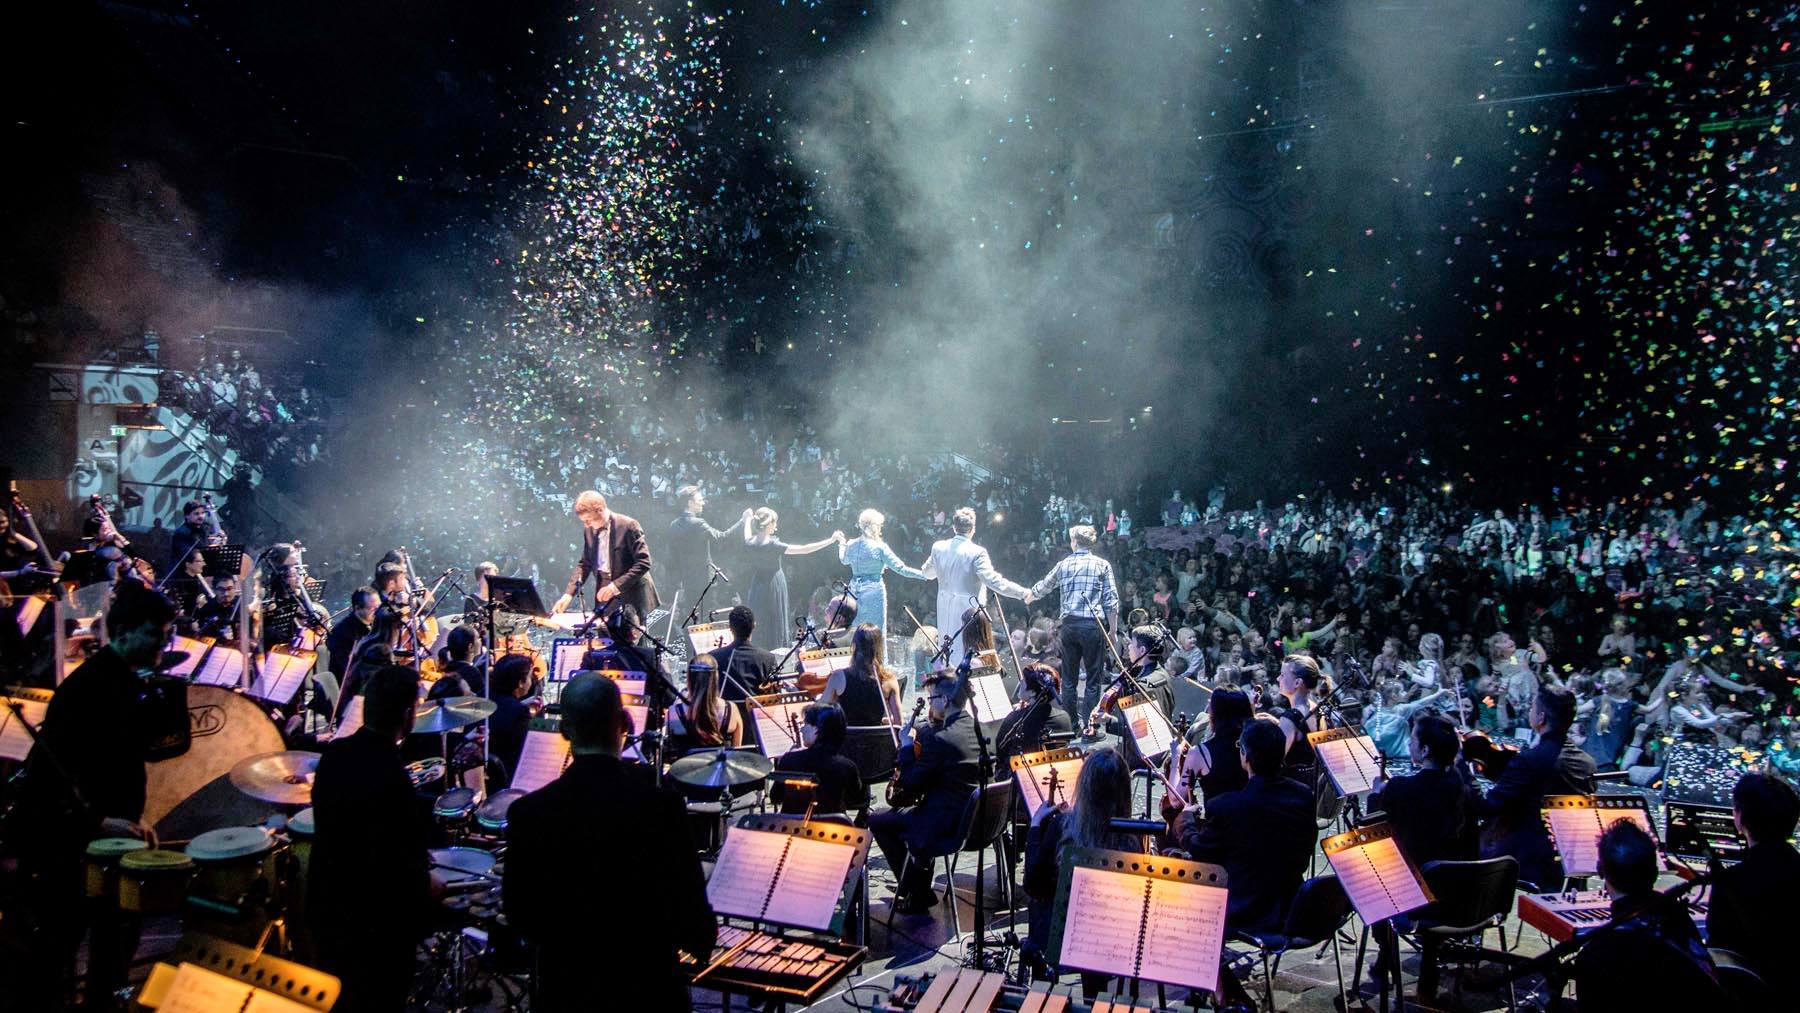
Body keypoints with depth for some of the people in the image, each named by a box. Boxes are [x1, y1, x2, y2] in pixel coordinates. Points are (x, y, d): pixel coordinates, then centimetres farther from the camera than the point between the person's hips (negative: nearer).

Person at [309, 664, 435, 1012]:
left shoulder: (334, 753, -7)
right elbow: (396, 869, -27)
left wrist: (413, 854, 13)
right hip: (375, 921, -7)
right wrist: (426, 886, -5)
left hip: (328, 903, 7)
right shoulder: (389, 778, -32)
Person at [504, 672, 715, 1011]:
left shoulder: (528, 813, -13)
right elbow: (690, 905, -13)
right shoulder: (660, 804, -19)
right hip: (649, 986, -1)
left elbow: (521, 918, -3)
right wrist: (703, 939, 8)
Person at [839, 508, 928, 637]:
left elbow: (844, 560, 23)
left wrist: (842, 544, 42)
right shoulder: (880, 547, -13)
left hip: (855, 591, 5)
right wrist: (923, 574, -7)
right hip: (874, 591, -5)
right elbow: (900, 568, -12)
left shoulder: (851, 544, 1)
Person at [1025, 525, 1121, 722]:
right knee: (1094, 678, 1)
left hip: (1070, 624, 3)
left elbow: (1043, 587, 26)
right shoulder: (1102, 565, 3)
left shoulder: (1063, 565, 10)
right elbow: (1111, 601, -3)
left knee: (1069, 677, 11)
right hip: (1094, 625, -3)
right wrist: (1112, 630, 3)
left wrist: (1028, 597, 46)